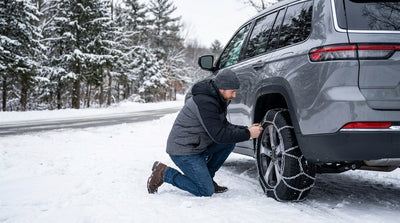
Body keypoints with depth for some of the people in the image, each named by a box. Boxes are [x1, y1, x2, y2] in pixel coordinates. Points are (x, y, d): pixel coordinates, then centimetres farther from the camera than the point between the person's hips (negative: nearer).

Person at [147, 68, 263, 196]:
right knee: (207, 191, -10)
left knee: (230, 142, 2)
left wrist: (245, 129, 1)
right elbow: (219, 135, -26)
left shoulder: (216, 100, 7)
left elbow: (224, 126, 16)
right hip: (183, 151, -10)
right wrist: (248, 134, -19)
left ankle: (207, 178, 11)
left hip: (197, 146, 10)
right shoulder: (204, 102, -25)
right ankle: (164, 173, -1)